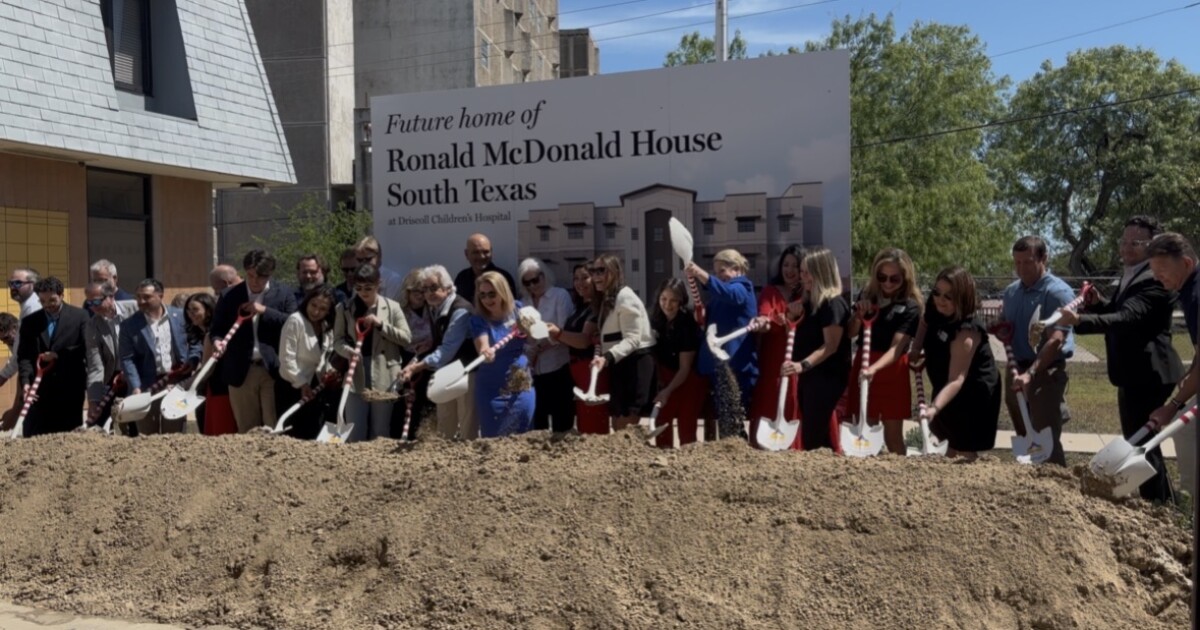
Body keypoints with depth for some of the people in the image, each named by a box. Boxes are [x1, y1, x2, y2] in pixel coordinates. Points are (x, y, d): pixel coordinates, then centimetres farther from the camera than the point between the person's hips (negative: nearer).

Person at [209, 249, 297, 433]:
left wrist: (265, 311, -11)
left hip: (273, 370, -2)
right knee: (246, 430, 8)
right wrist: (217, 341, -12)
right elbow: (216, 328, 10)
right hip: (241, 372, 2)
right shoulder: (229, 296, 8)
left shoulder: (283, 294, 4)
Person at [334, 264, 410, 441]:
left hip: (383, 377, -1)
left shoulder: (392, 307, 2)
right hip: (356, 375, 1)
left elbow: (406, 337, 0)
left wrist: (381, 324, -11)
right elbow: (338, 339, 5)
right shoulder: (344, 308, 5)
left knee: (380, 433, 9)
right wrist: (348, 351, -17)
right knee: (355, 433, 5)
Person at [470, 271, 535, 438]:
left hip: (522, 387, 3)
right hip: (492, 391, -3)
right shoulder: (479, 320, -11)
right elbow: (482, 346, -27)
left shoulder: (518, 310, -1)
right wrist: (485, 353, -48)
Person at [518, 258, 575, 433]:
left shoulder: (560, 295, -1)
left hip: (558, 368, -4)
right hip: (534, 371, 4)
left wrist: (538, 346, -7)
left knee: (561, 421, 1)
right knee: (536, 422, 9)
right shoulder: (524, 303, 10)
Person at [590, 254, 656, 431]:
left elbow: (632, 339, -21)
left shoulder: (625, 297, -13)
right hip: (620, 363, 10)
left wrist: (607, 357, -33)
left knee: (628, 425, -12)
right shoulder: (605, 300, 19)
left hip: (636, 361, -10)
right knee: (618, 425, 10)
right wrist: (604, 358, -3)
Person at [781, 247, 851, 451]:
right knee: (811, 433, 10)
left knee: (813, 437, -11)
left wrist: (803, 365, -33)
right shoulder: (811, 301, 14)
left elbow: (830, 346, -21)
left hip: (827, 377, -10)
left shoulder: (833, 304, -14)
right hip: (810, 376, 10)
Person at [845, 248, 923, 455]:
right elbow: (850, 333, 6)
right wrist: (859, 315, -14)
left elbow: (896, 347, -21)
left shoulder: (910, 307, -11)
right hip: (863, 365, 4)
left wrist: (874, 368, -37)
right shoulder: (867, 295, 3)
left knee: (893, 434, 4)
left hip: (892, 371, -4)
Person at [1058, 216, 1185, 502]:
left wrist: (1080, 320, -44)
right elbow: (1121, 313, 23)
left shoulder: (1154, 279, -18)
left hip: (1147, 376, -11)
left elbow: (1127, 317, -32)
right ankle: (1165, 504, 35)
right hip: (1134, 376, 11)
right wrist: (1098, 303, 3)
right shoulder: (1130, 276, 14)